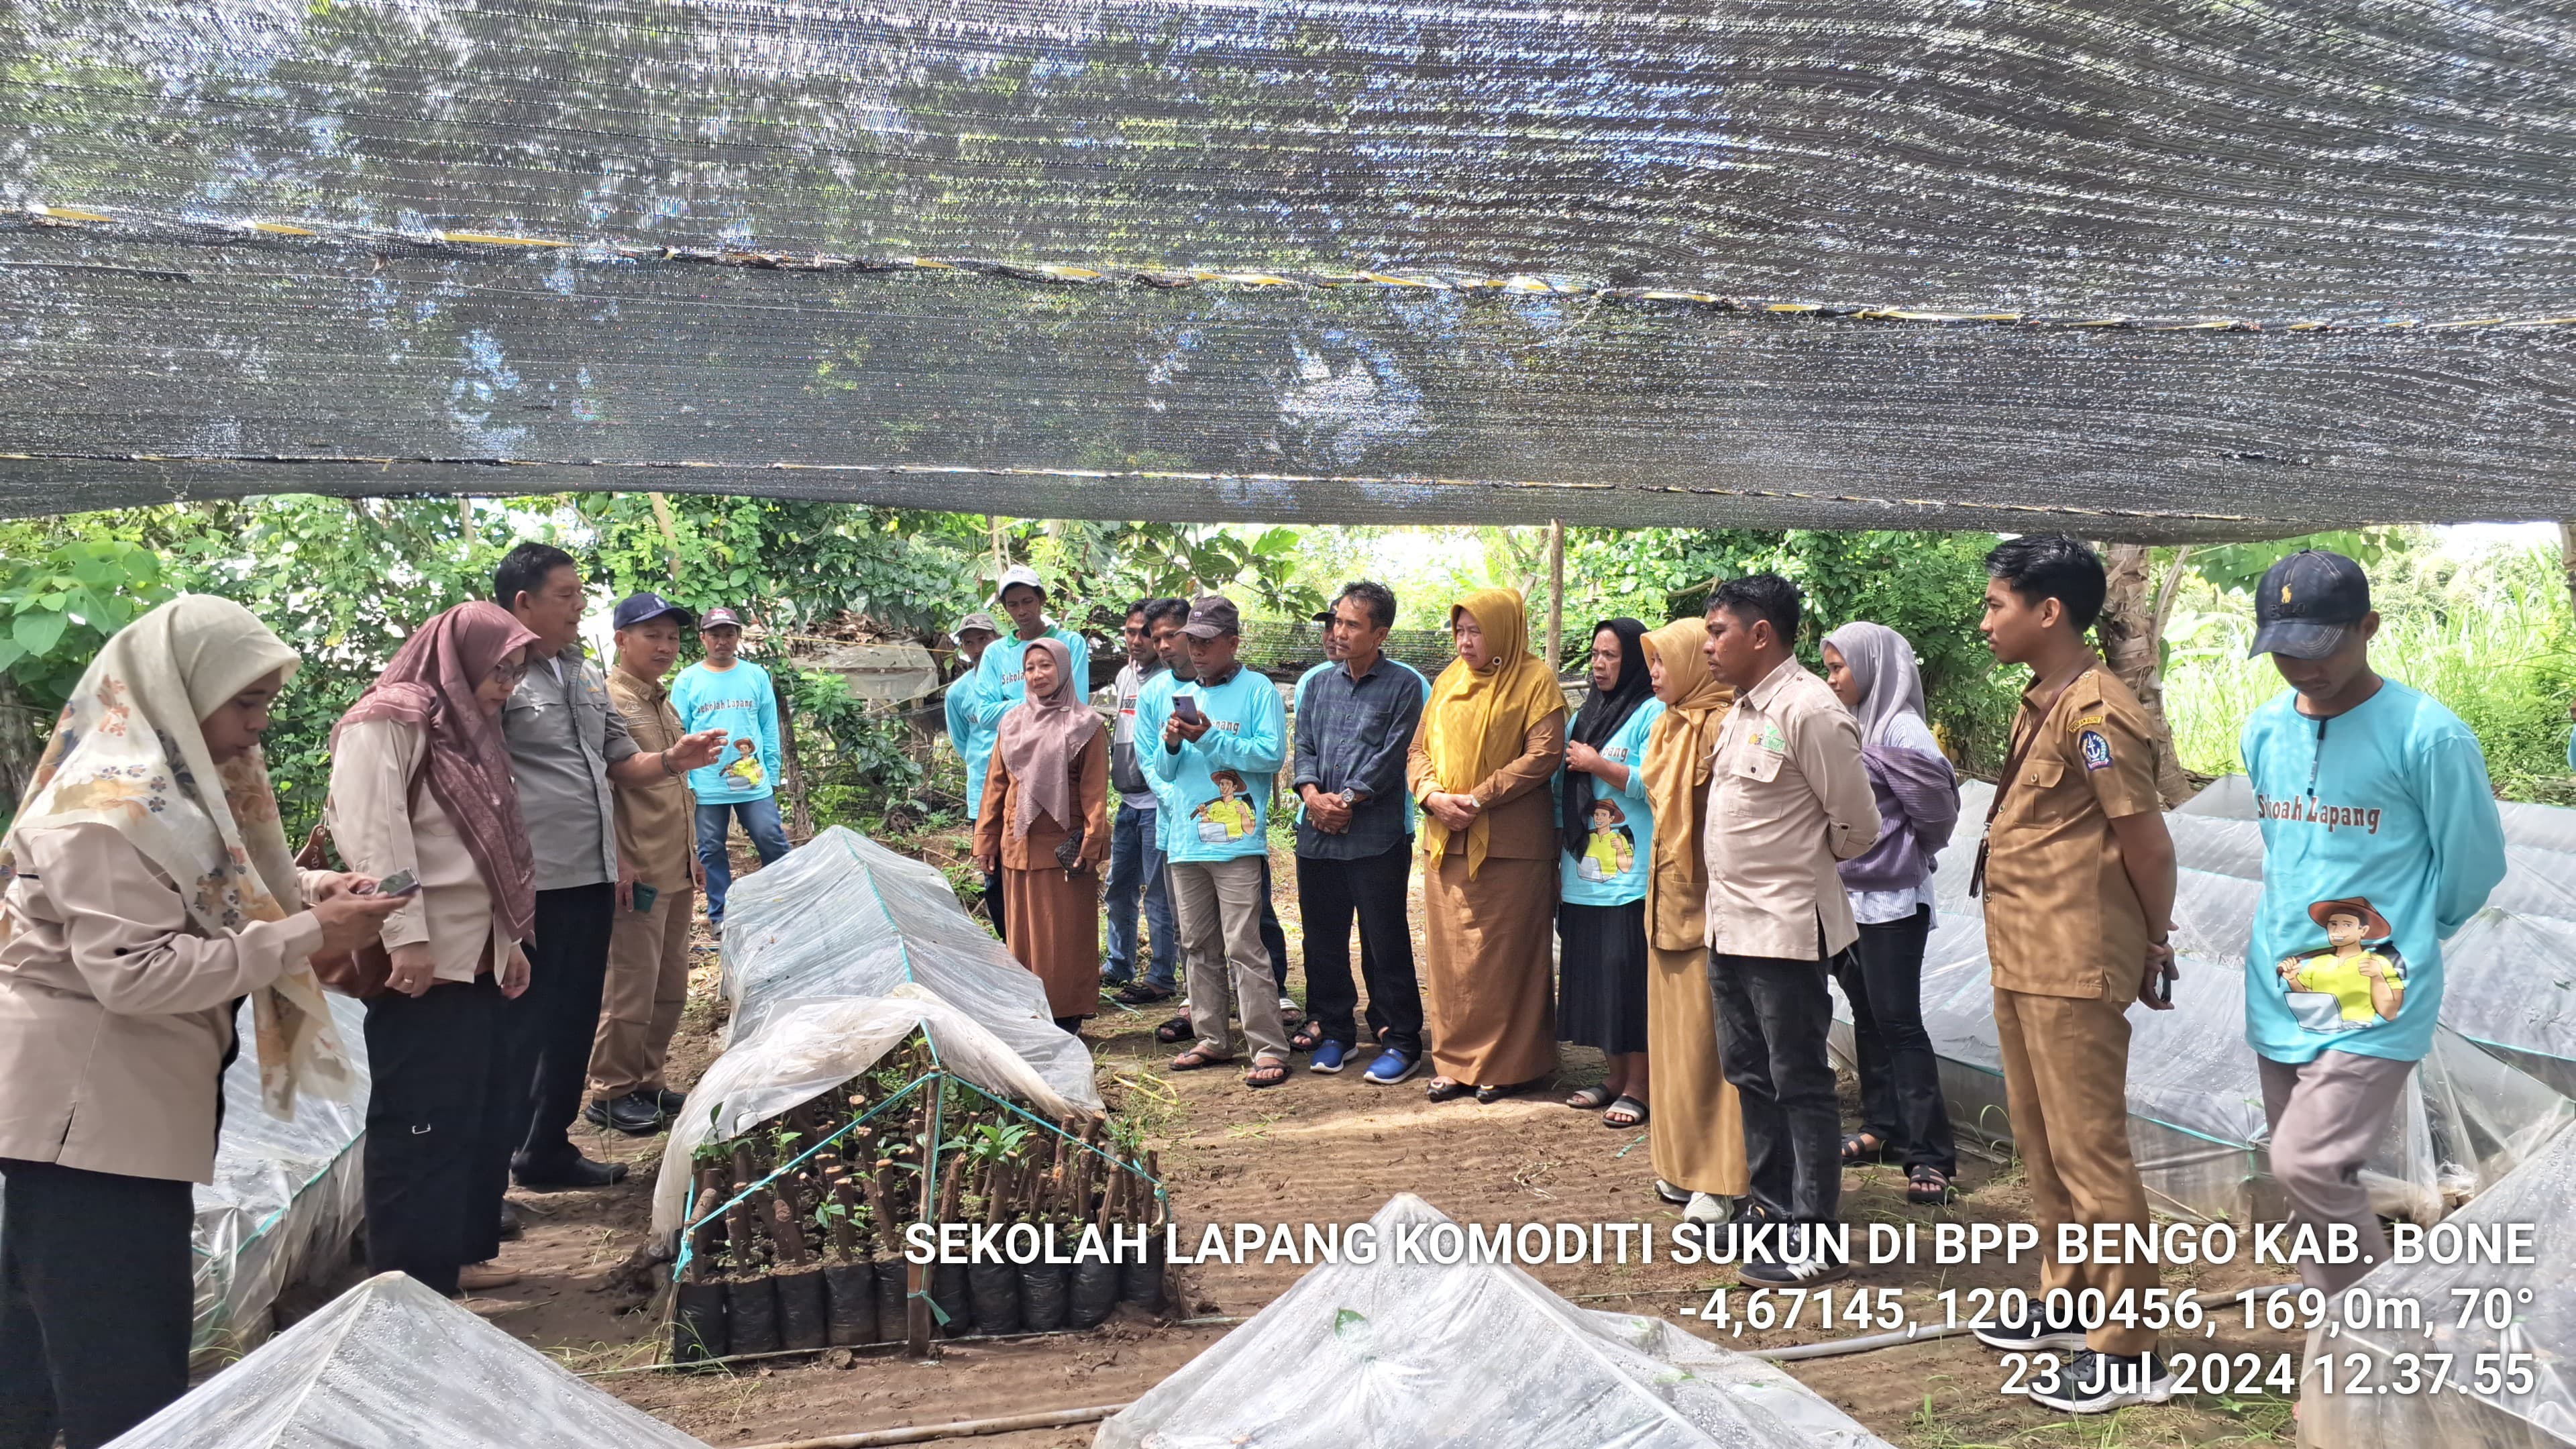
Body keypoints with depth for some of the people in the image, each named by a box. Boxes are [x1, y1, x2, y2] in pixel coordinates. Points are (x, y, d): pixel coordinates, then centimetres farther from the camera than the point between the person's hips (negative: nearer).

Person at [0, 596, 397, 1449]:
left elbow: (205, 897, 20)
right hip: (82, 1103, -10)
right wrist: (307, 935, -27)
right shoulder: (110, 807, -22)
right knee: (123, 1373, -3)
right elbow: (135, 974, -29)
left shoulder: (171, 781, 9)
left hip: (121, 1096, 10)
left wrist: (306, 891, 0)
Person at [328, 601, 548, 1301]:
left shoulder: (466, 732, 21)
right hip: (422, 963, -10)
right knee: (422, 1126, -4)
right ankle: (412, 1291, 3)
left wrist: (509, 940, 18)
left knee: (488, 1113, 14)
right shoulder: (388, 721, -9)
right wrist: (406, 938, -26)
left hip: (473, 958, 10)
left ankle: (460, 1254, 27)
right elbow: (373, 833, -20)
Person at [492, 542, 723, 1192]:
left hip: (592, 879, 8)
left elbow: (619, 763, 21)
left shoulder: (588, 676, 14)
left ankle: (547, 1151, 31)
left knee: (575, 1023, 17)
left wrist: (673, 761, 2)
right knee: (520, 1029, 0)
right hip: (532, 888, -8)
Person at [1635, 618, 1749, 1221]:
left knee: (1706, 1035, -4)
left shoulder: (1720, 726, -16)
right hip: (1671, 899, 9)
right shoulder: (1671, 726, 13)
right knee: (1674, 1031, 13)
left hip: (1707, 903, -9)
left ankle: (1723, 1177, 4)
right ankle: (1685, 1162, 23)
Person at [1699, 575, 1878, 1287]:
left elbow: (1858, 826, -13)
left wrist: (1801, 860, 1)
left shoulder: (1809, 712, -17)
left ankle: (1815, 1240, 10)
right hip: (1731, 924, 9)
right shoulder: (1742, 710, 10)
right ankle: (1771, 1206, 31)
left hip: (1785, 927, -9)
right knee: (1750, 1074, 18)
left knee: (1799, 1083, 1)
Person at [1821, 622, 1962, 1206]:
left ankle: (1931, 1155, -3)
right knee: (1867, 1017, 14)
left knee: (1898, 1021, -7)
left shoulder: (1901, 731, -14)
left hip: (1891, 900, -8)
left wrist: (1895, 848, -2)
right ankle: (1881, 1129, 25)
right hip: (1848, 896, 8)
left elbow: (1938, 808, -15)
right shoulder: (1851, 727, 10)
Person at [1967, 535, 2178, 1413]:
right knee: (2039, 1142, 19)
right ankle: (2066, 1302, 33)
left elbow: (2148, 845, -15)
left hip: (2073, 969, -10)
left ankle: (2129, 1352, 8)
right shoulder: (2040, 707, 13)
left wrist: (2155, 945, -3)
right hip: (2021, 962, 10)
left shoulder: (2094, 712, -18)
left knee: (2089, 1152, -2)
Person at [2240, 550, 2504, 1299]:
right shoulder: (2264, 730, 6)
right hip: (2278, 995, 6)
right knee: (2317, 1182, 13)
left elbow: (2472, 869, -3)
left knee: (2307, 1166, -15)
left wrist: (2401, 935, 9)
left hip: (2375, 1000, -6)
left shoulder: (2430, 738, -13)